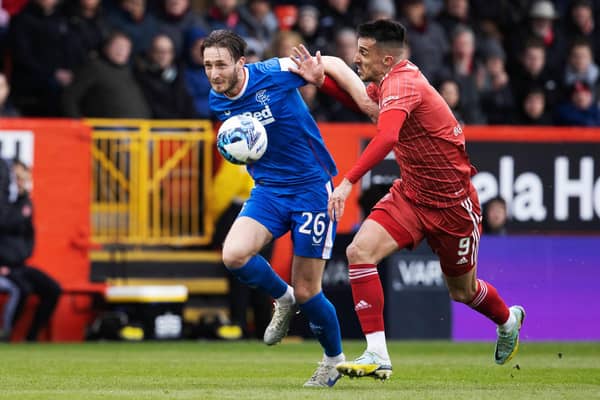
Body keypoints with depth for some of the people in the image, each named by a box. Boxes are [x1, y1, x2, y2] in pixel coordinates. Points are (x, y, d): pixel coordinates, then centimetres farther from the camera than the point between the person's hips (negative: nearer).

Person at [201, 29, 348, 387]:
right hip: (268, 190, 5)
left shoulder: (275, 74, -18)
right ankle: (283, 300, 8)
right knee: (234, 255, -23)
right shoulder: (217, 101, -1)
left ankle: (335, 358, 25)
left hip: (311, 187, -5)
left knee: (306, 291, -3)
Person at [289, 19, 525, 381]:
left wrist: (347, 183, -50)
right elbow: (362, 99, 22)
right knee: (360, 252, -16)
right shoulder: (390, 80, -1)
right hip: (411, 194, 8)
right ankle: (377, 355, -16)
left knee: (462, 291, 12)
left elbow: (386, 138, -44)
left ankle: (509, 320, 47)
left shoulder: (402, 83, -27)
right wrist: (321, 80, 3)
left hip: (452, 202, -8)